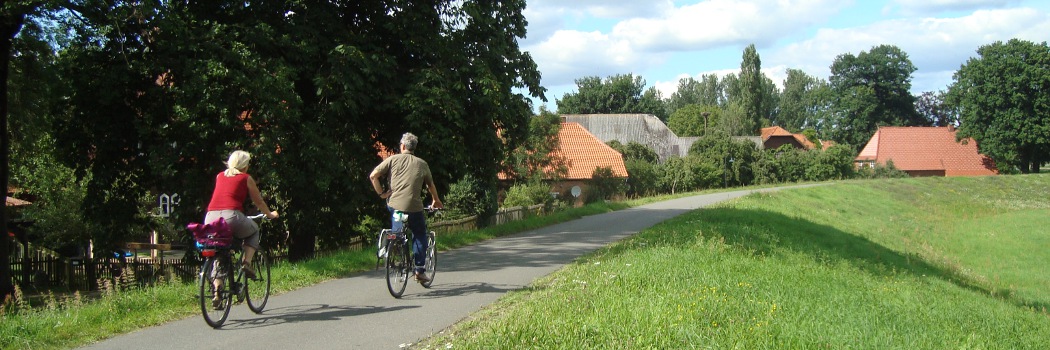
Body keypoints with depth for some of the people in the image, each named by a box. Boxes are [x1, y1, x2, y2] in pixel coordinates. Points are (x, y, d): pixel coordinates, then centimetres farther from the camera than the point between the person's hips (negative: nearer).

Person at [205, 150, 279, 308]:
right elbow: (259, 201, 22)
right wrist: (270, 214, 41)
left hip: (210, 218, 4)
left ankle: (217, 291, 2)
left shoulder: (220, 176, 24)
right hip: (231, 216, -4)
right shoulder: (246, 178, 13)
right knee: (254, 230, 27)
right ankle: (246, 261, 8)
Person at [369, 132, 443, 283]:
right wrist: (436, 201, 41)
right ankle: (420, 270, 11)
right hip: (414, 207, 0)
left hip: (394, 205, 0)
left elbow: (373, 176, -1)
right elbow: (430, 185, 24)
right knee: (419, 235, 16)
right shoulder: (422, 164, 11)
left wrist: (381, 193, 9)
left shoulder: (393, 159, 7)